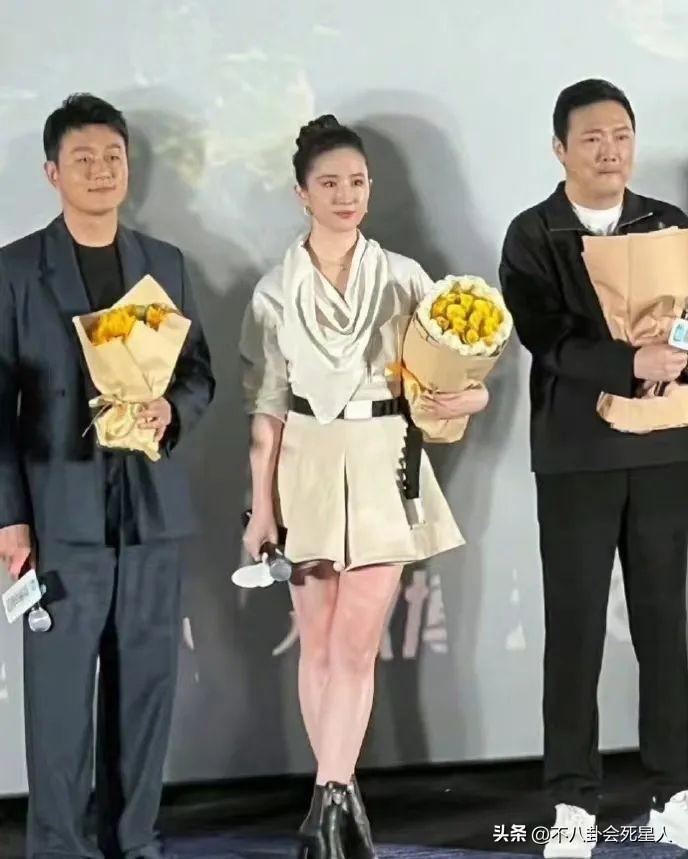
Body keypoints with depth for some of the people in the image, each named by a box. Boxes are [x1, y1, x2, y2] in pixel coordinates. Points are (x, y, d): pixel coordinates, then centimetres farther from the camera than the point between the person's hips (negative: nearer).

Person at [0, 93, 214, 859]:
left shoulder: (166, 264, 13)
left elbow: (199, 372, 15)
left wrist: (171, 409, -9)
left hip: (153, 507, 4)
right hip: (63, 510, -4)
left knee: (146, 683, 7)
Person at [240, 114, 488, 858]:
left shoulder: (403, 279, 2)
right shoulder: (275, 291, 3)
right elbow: (266, 406, 2)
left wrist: (461, 398, -20)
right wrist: (262, 505, -2)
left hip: (383, 465, -1)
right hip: (308, 467, 1)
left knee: (356, 642, -6)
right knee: (319, 643, 6)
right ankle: (342, 799, 17)